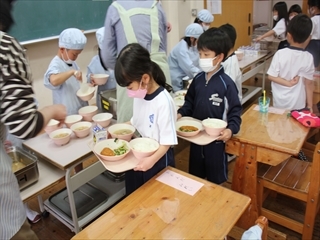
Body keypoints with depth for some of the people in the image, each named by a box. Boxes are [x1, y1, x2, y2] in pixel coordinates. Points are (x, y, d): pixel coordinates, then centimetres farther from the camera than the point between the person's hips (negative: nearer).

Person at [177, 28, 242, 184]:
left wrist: (231, 129, -29)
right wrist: (181, 113, -8)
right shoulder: (198, 79, -1)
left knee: (215, 179, 16)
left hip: (216, 137, -5)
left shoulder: (226, 83, -17)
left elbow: (235, 110, -14)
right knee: (195, 175, 23)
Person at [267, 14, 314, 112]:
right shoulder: (308, 57, -10)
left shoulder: (280, 53, -13)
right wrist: (310, 105, 3)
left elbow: (271, 76, -13)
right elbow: (309, 83, -5)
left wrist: (288, 83, -9)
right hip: (298, 104, 1)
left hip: (280, 103, 0)